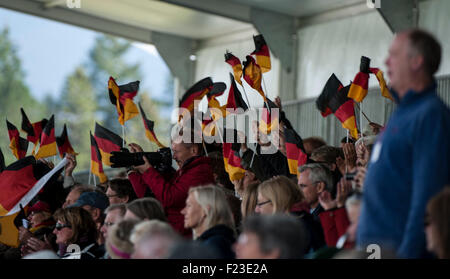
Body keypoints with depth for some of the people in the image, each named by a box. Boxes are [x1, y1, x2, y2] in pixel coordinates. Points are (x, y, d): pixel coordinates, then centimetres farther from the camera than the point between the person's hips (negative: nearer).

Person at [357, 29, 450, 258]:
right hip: (371, 242, 9)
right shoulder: (403, 112, 16)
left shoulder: (431, 114, -14)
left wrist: (408, 250, -23)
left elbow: (426, 193, -20)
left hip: (396, 246, -9)